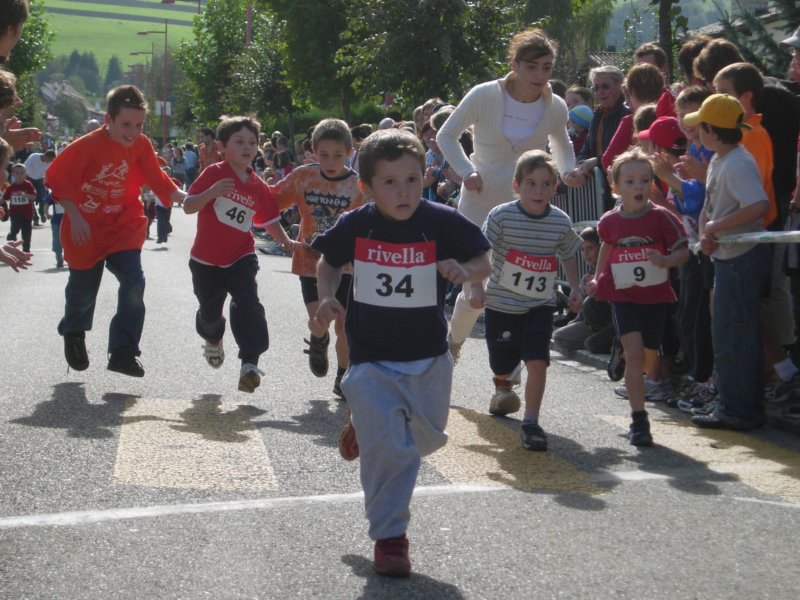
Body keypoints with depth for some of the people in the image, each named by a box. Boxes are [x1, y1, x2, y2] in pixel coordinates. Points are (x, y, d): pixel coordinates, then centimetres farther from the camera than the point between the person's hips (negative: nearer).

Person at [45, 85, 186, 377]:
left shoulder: (141, 146, -9)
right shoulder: (87, 146, -20)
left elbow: (157, 179, -3)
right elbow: (57, 180, -14)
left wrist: (183, 197, -20)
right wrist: (75, 217, -19)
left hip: (122, 225, 2)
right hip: (85, 229, -2)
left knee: (133, 282, -17)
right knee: (83, 290, 13)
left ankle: (123, 352, -9)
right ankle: (74, 333, 47)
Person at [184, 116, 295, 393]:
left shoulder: (258, 186, 1)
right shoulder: (214, 173, -11)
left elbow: (270, 220, 11)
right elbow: (188, 206, -17)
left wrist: (286, 242, -5)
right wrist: (211, 192, -34)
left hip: (241, 257, 1)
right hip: (207, 258, -1)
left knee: (247, 304, -20)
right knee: (210, 310, 14)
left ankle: (249, 362, -21)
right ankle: (212, 339, 49)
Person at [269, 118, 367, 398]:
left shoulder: (358, 185, -10)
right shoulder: (303, 176, -7)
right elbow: (270, 202, 1)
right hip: (310, 260, 0)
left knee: (344, 323, 3)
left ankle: (343, 378, 25)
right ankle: (318, 342, 25)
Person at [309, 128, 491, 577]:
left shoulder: (443, 222, -12)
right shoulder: (356, 225, -9)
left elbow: (484, 264, -4)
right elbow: (329, 264, 8)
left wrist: (464, 270, -27)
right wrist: (327, 299, -10)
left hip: (429, 358, 2)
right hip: (372, 358, -2)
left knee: (427, 437, 18)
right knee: (388, 448, -9)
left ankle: (366, 428, 48)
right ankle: (390, 536, 6)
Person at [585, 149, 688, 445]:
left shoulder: (661, 217, -10)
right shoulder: (609, 221, -2)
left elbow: (683, 251, -7)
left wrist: (665, 260, -27)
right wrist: (597, 278, 14)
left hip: (655, 296, 1)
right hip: (623, 296, 0)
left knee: (649, 357, 13)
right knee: (634, 353, -16)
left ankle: (635, 385, 45)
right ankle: (639, 420, -16)